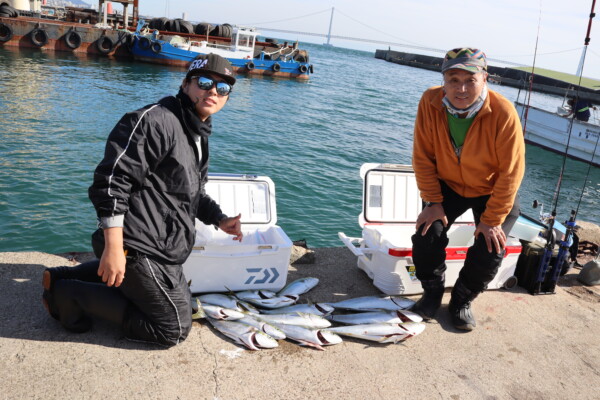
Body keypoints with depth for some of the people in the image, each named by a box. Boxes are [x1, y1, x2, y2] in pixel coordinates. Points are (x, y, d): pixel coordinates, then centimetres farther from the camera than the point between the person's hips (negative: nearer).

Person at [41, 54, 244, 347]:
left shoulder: (198, 136, 15)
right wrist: (114, 248, -27)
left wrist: (219, 220, 11)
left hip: (165, 250, 10)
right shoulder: (156, 120, -17)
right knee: (174, 328, -2)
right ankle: (71, 295, 4)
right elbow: (111, 181, -23)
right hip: (141, 247, -10)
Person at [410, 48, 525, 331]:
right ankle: (432, 292, 14)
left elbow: (510, 172, -23)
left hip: (493, 191, -1)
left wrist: (492, 220, -21)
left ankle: (462, 300, 16)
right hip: (447, 185, 2)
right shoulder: (430, 102, -22)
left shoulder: (503, 113, -29)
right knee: (426, 236, -14)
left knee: (489, 251, -13)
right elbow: (423, 157, -14)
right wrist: (433, 202, -17)